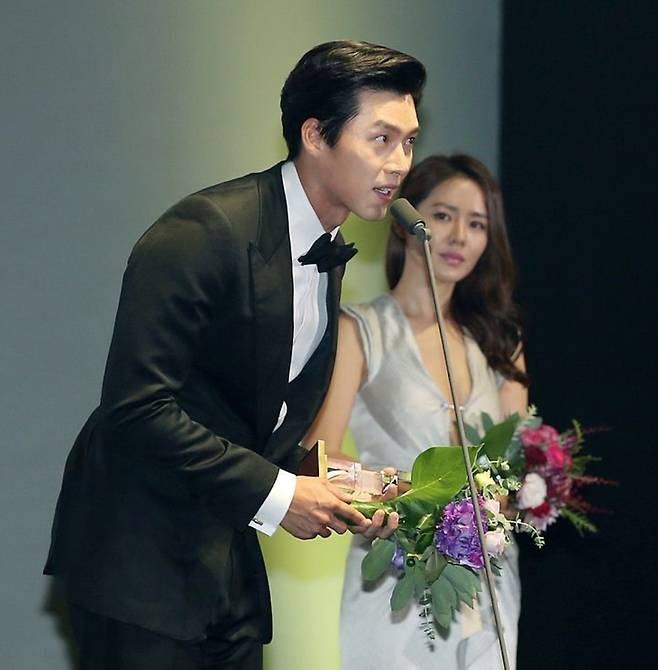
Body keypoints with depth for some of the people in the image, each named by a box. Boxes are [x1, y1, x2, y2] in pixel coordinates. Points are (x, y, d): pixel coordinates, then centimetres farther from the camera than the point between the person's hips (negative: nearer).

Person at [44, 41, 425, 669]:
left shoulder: (328, 252, 10)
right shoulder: (203, 232, -19)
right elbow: (136, 408, -24)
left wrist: (328, 483, 0)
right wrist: (273, 493, -21)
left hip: (230, 559, 8)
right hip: (142, 555, -8)